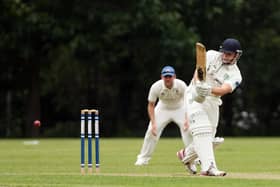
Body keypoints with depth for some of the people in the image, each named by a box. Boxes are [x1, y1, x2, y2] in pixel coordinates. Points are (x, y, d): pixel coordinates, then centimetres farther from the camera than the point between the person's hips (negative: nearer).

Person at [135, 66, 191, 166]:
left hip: (179, 108, 0)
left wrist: (187, 119, -38)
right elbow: (151, 105, -17)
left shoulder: (181, 85, -28)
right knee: (151, 131, -11)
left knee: (188, 130, -17)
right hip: (163, 108, 0)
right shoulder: (155, 87, -27)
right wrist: (153, 123, -28)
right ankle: (143, 158, 3)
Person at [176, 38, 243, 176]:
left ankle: (186, 154, 36)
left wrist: (209, 90, -43)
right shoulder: (212, 56, -2)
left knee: (209, 138, 9)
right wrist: (199, 85, -39)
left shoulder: (235, 75, -2)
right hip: (195, 98, -4)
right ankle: (209, 167, -32)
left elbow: (224, 89, -22)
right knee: (202, 131, -21)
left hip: (213, 102, 4)